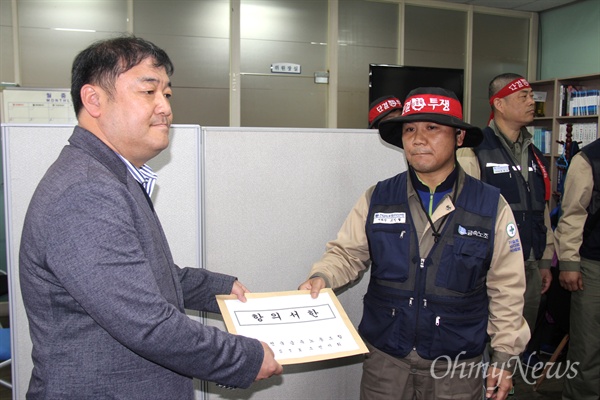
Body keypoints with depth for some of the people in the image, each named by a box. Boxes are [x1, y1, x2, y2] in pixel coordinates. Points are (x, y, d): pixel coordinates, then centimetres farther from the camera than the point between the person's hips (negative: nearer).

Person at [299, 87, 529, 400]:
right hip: (384, 356, 1)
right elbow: (347, 254, 4)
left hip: (458, 363, 0)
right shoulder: (377, 199, -2)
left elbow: (506, 290, -1)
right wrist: (321, 277, -16)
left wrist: (505, 356, 1)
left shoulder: (492, 207, -5)